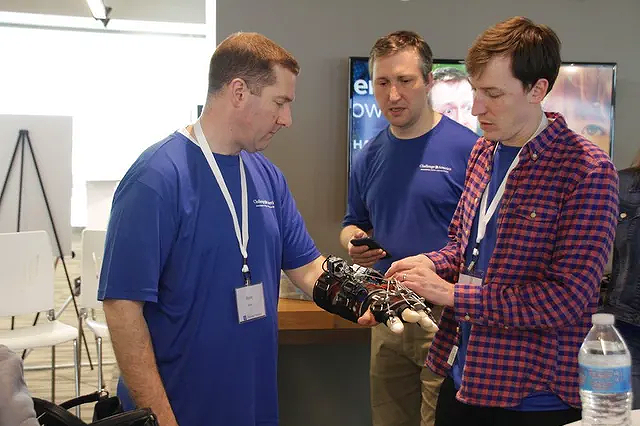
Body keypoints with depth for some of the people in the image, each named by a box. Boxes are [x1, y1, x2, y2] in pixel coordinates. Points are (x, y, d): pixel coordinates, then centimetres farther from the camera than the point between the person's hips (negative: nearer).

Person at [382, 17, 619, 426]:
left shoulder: (587, 172, -16)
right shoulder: (483, 152, 7)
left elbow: (568, 297, -21)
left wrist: (450, 293, -20)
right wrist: (430, 265, -4)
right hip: (462, 376, 6)